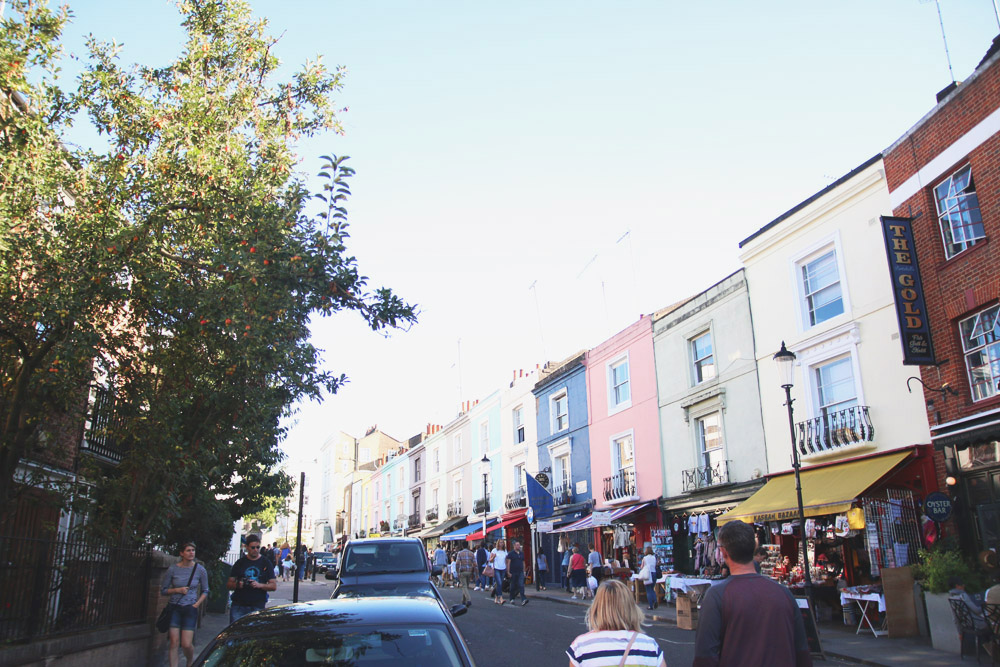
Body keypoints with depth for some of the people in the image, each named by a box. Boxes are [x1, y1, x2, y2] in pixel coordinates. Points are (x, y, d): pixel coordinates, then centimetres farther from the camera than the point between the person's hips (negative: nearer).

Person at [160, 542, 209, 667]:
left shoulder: (200, 570, -2)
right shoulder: (173, 569, -3)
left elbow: (205, 591, 9)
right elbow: (163, 590, 5)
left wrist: (197, 604, -4)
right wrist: (178, 590, -11)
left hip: (190, 609, 0)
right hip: (174, 608, 1)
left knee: (186, 644, -5)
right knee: (174, 643, -5)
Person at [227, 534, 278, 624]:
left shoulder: (266, 563, 6)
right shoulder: (240, 563, 10)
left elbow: (274, 585, 3)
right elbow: (229, 584, 11)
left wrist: (259, 585, -14)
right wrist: (237, 585, -11)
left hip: (257, 606, -1)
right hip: (238, 605, 1)